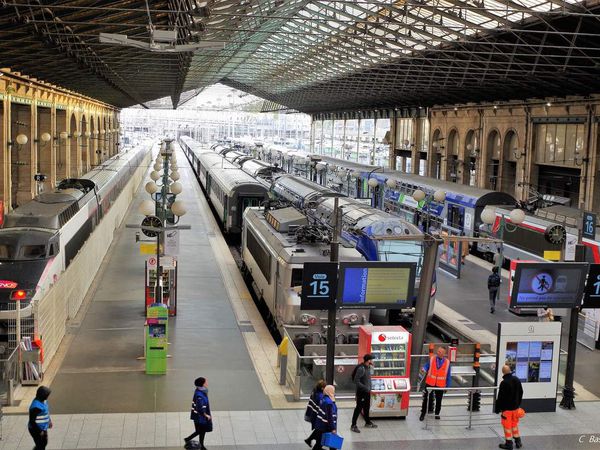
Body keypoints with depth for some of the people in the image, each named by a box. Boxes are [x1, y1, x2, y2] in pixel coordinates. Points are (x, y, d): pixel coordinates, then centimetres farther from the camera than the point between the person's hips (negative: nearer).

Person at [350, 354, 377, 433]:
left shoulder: (368, 367, 5)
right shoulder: (361, 369, -23)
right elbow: (356, 381, -24)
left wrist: (369, 388, 13)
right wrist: (365, 388, -24)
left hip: (367, 391, 9)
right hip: (361, 392, -9)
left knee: (367, 407, 20)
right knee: (359, 408, -3)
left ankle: (368, 422, 36)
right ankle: (353, 425, 4)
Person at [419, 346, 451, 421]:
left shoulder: (447, 362, -1)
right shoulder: (432, 359, -1)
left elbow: (448, 375, 3)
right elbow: (426, 366, -1)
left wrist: (448, 386, 2)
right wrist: (424, 369, -26)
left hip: (440, 384, 1)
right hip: (430, 383, -1)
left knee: (439, 400, 11)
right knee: (426, 399, -1)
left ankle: (437, 414, 29)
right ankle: (423, 414, 10)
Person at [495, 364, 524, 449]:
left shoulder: (504, 383, -24)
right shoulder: (517, 380, 0)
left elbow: (500, 398, -20)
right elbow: (520, 393, 13)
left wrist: (497, 409, -10)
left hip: (507, 408, -7)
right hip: (515, 407, 7)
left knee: (507, 426, 5)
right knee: (515, 424, 20)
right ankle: (518, 441, 28)